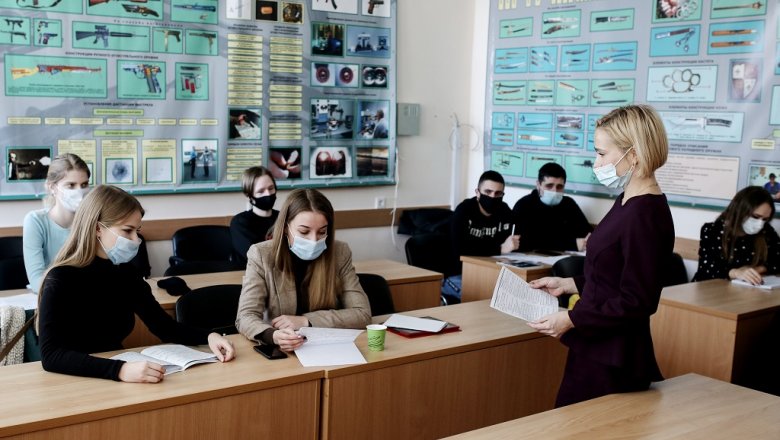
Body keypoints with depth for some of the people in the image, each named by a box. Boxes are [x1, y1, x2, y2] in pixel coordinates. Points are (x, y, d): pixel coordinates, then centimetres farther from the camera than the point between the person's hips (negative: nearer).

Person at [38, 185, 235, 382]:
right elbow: (51, 355, -27)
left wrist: (208, 336, -11)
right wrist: (120, 370, -39)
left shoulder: (125, 273, 2)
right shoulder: (61, 279, -15)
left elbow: (166, 328, 8)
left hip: (113, 383, 5)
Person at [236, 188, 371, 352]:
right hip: (281, 351, -1)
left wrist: (305, 321, -17)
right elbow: (245, 317, -14)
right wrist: (274, 336, -35)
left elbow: (362, 313, -7)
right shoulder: (262, 255, -9)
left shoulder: (339, 253, -5)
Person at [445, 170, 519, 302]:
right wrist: (500, 249, -28)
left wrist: (511, 245, -30)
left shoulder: (505, 212, 2)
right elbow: (459, 251, -26)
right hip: (457, 274, -6)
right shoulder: (463, 210, -13)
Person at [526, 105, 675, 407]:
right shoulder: (628, 202, 8)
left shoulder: (645, 214, -21)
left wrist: (571, 320, -17)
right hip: (595, 348, 9)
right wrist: (567, 284, 13)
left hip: (613, 360, -9)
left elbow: (637, 302, -22)